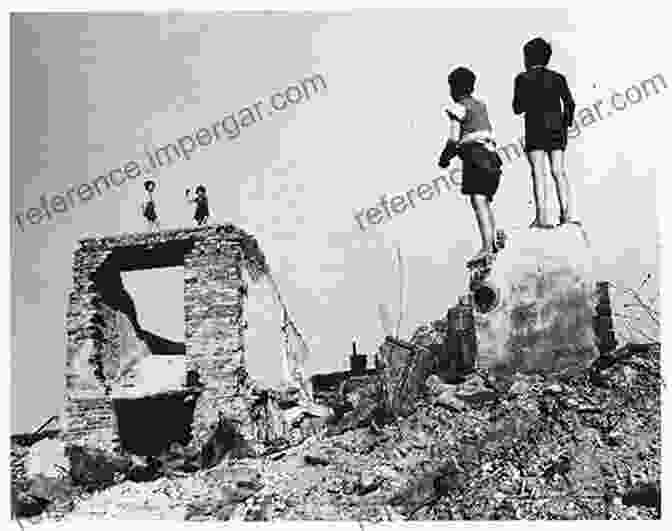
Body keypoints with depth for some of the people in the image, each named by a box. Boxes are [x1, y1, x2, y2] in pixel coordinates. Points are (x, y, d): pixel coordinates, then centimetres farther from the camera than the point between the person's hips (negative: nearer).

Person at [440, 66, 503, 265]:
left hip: (476, 157, -8)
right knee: (485, 202, 21)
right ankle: (492, 242, 30)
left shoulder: (458, 107, -2)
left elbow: (455, 139, -11)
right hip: (491, 156, 9)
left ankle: (486, 247, -28)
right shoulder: (480, 105, 21)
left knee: (478, 202, -16)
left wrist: (445, 156, 6)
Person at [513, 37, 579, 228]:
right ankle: (568, 212, -5)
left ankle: (543, 216, -12)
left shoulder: (523, 78, 2)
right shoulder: (558, 78, 12)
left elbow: (518, 108, -1)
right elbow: (569, 103, 3)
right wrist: (566, 123, 14)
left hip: (536, 127, -4)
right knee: (559, 171, 5)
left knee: (538, 171, -5)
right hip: (557, 128, 4)